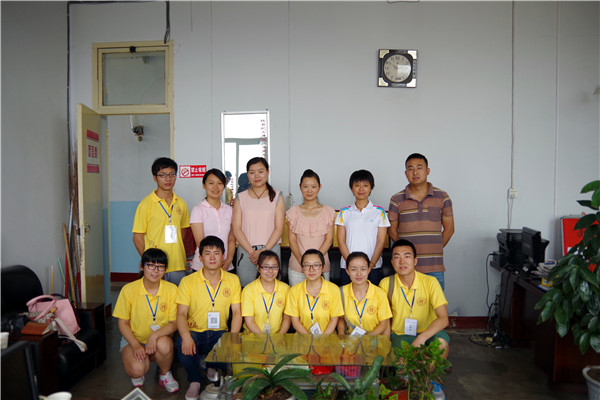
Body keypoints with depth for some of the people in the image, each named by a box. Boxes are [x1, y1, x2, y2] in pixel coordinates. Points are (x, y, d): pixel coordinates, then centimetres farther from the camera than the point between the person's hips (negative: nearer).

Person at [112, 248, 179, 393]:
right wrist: (135, 345, -18)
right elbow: (123, 323, -3)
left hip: (161, 339, 1)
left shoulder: (171, 289, -10)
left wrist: (155, 335, -27)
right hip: (133, 339, 0)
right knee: (137, 369, -30)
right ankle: (138, 374, 12)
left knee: (164, 344, -35)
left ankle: (165, 375, -1)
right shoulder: (129, 289, -10)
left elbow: (174, 323, -8)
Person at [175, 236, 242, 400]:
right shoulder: (188, 281, -3)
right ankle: (195, 380, -2)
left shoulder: (233, 280, 3)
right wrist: (186, 336, -29)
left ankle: (213, 367, 10)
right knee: (183, 344, -34)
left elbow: (237, 312, 1)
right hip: (195, 332, -2)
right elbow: (181, 313, -8)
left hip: (220, 333, 2)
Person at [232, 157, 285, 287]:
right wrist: (251, 251, -10)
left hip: (270, 249, -1)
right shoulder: (241, 198, 8)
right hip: (245, 250, 1)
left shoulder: (277, 196, 5)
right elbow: (236, 229, 1)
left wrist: (263, 251, -11)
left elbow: (279, 228, -1)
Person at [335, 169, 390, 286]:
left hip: (373, 267, 0)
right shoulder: (344, 213, 7)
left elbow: (381, 241, 1)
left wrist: (371, 265, -9)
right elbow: (341, 241, 3)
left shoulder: (379, 212, 5)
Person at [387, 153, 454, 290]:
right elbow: (392, 230, 8)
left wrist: (435, 248, 5)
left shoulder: (442, 197, 4)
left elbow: (449, 229, 9)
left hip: (434, 266, 0)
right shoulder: (396, 200, 3)